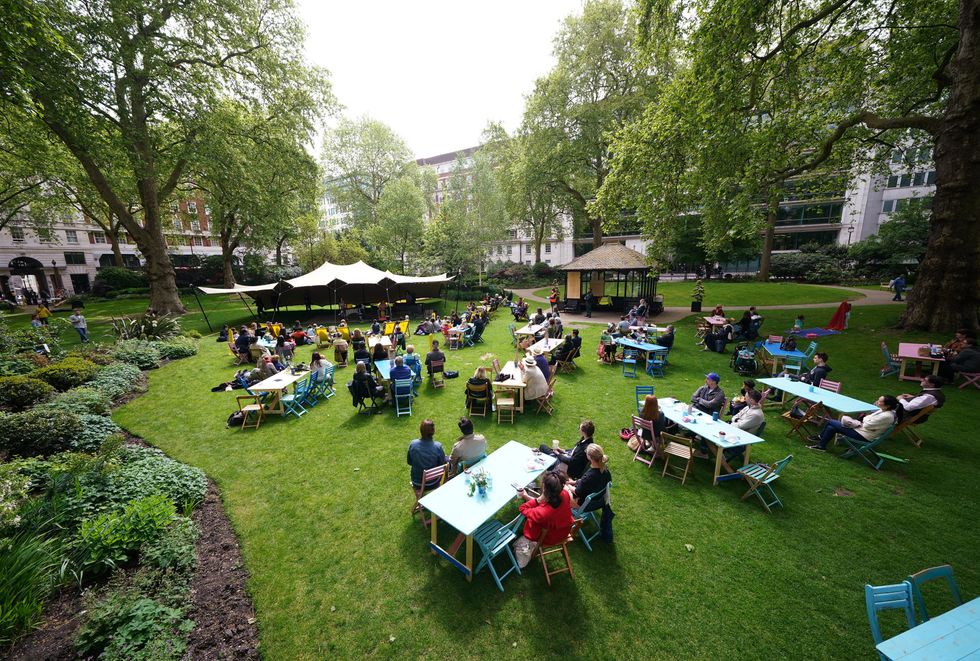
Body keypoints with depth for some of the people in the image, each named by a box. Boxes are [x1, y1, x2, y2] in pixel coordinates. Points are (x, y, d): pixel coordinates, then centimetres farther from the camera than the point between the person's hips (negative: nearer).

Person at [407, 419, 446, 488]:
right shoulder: (438, 446, -24)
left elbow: (409, 462, -2)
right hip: (433, 484, -2)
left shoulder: (412, 444, -18)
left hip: (416, 483, 3)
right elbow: (443, 464, -11)